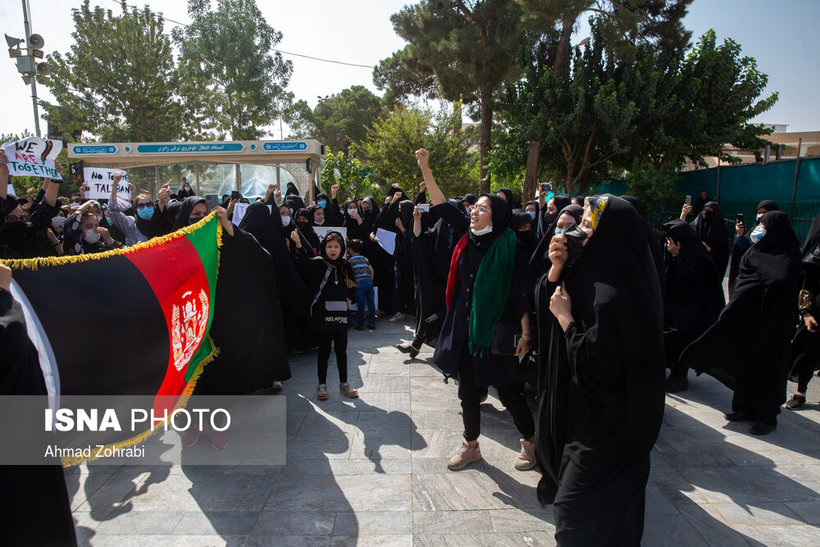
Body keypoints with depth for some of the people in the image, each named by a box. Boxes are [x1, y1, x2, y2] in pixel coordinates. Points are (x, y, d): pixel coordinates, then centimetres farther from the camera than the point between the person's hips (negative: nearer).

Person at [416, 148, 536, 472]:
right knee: (468, 390, 16)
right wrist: (425, 168, -1)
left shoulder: (509, 248, -12)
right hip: (464, 327, 6)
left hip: (495, 332, -5)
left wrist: (525, 334, -16)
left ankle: (530, 441, 32)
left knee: (509, 391, 7)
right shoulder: (469, 236, 2)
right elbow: (442, 206, 4)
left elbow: (522, 294, -12)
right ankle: (471, 446, 34)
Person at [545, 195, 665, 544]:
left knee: (575, 515, 8)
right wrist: (557, 267, -9)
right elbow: (545, 297, 8)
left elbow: (591, 368, -27)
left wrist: (565, 317, -19)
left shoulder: (610, 298, -30)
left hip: (607, 429, -9)